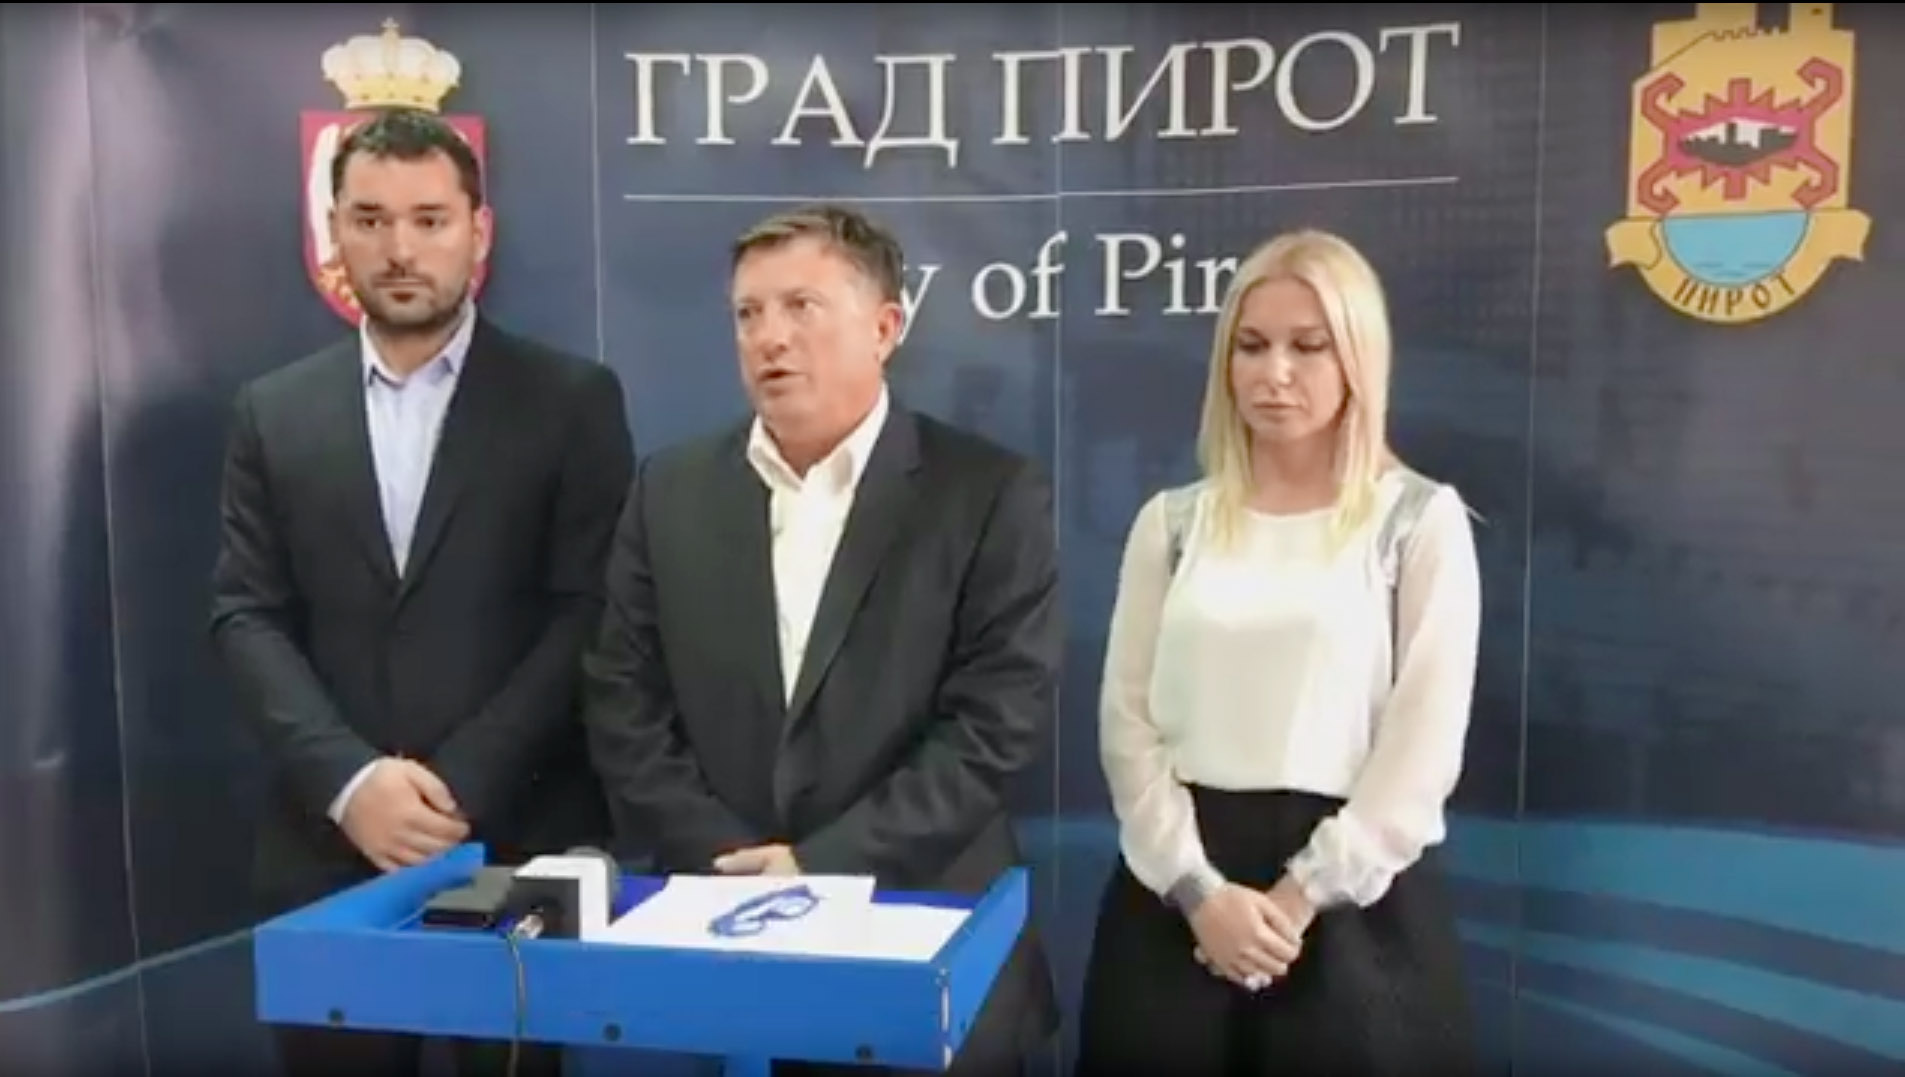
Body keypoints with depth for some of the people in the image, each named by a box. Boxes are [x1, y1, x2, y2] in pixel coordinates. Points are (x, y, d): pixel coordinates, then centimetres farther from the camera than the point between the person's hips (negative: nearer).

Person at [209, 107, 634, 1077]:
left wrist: (463, 784, -13)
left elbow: (591, 613, -6)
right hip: (326, 847, 2)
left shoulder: (572, 399, 0)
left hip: (520, 841, -2)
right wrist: (350, 779, -11)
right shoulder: (272, 412, 9)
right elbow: (247, 619, 3)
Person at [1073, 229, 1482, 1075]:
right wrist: (1197, 889, -9)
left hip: (1353, 901, -2)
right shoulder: (1172, 522, 7)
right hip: (1177, 897, 2)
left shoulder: (1421, 521, 0)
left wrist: (1299, 897, -11)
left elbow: (1425, 746, -6)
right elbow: (1128, 721, 1)